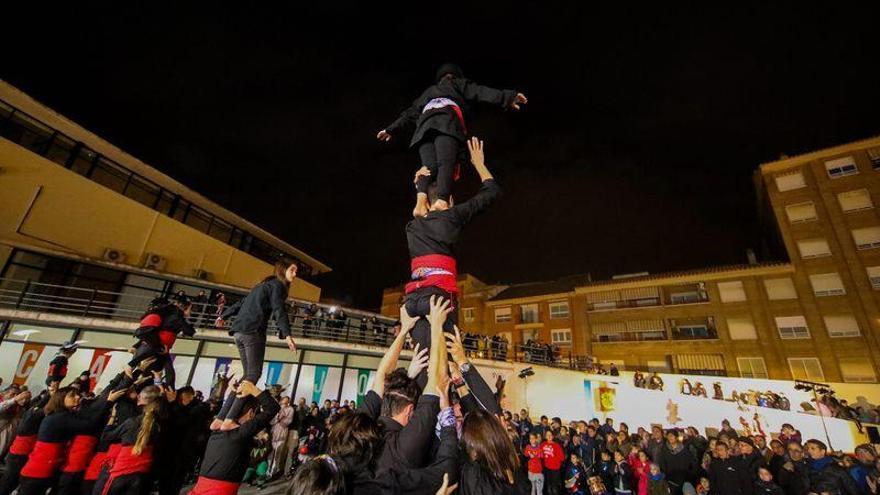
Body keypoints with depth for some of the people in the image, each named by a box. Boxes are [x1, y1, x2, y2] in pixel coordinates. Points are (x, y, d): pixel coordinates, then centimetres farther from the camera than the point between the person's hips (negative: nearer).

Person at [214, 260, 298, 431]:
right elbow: (278, 310, -19)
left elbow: (241, 302, 31)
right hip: (253, 332, -9)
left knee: (248, 374, 11)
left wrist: (224, 316, 45)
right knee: (254, 374, -6)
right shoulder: (277, 285, -4)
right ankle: (229, 420, -12)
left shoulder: (264, 284, 23)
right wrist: (287, 335, -28)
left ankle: (220, 418, 8)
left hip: (239, 331, 9)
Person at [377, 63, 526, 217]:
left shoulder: (428, 92, 44)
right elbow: (479, 92, 15)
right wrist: (506, 97, 8)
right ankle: (442, 200, -49)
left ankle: (421, 197, -46)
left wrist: (392, 129, 46)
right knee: (446, 163, -24)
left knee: (429, 166, -17)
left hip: (424, 127, 4)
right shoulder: (458, 84, 31)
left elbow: (410, 113, 40)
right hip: (446, 123, -4)